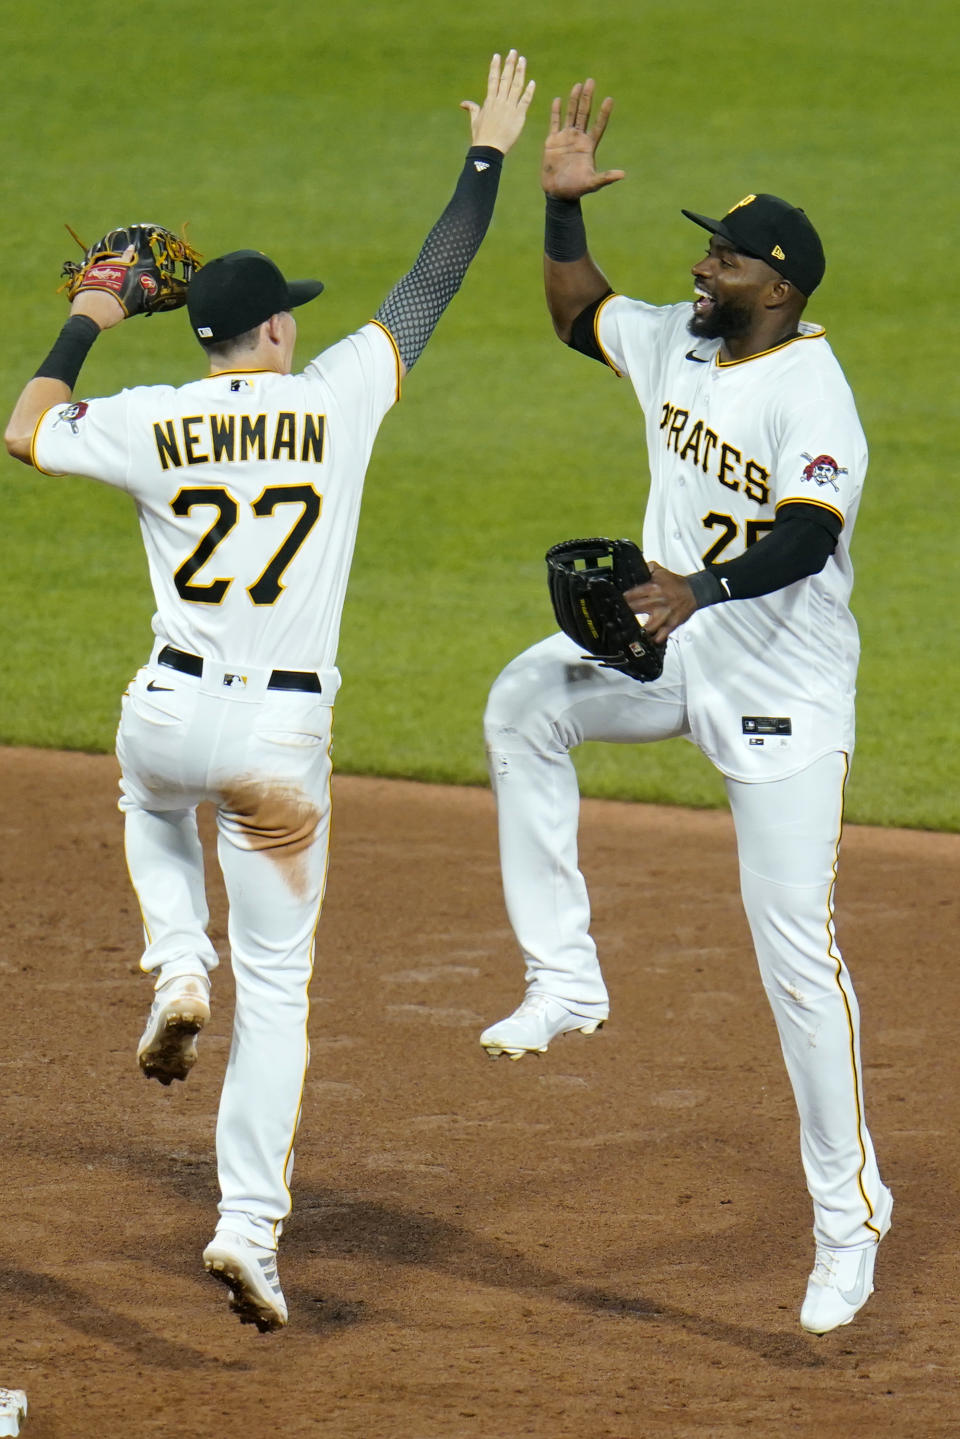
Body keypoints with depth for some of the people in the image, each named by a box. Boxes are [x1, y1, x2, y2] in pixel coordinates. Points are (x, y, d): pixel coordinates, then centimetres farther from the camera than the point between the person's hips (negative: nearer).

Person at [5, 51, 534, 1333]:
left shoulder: (149, 420, -2)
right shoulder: (336, 397, -3)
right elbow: (434, 280, 8)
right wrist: (489, 156, 19)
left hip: (169, 712, 1)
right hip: (284, 735, -1)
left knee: (151, 801, 40)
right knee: (278, 983, 7)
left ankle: (177, 969, 14)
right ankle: (249, 1226, -1)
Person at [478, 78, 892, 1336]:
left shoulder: (811, 388, -21)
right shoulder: (677, 343, 4)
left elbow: (811, 534, -34)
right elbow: (580, 313, 23)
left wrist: (700, 587, -46)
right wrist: (562, 205, 9)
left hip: (783, 690, -8)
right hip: (677, 655, 8)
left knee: (798, 951, -8)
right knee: (525, 704, -15)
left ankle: (848, 1210, 2)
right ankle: (565, 983, -7)